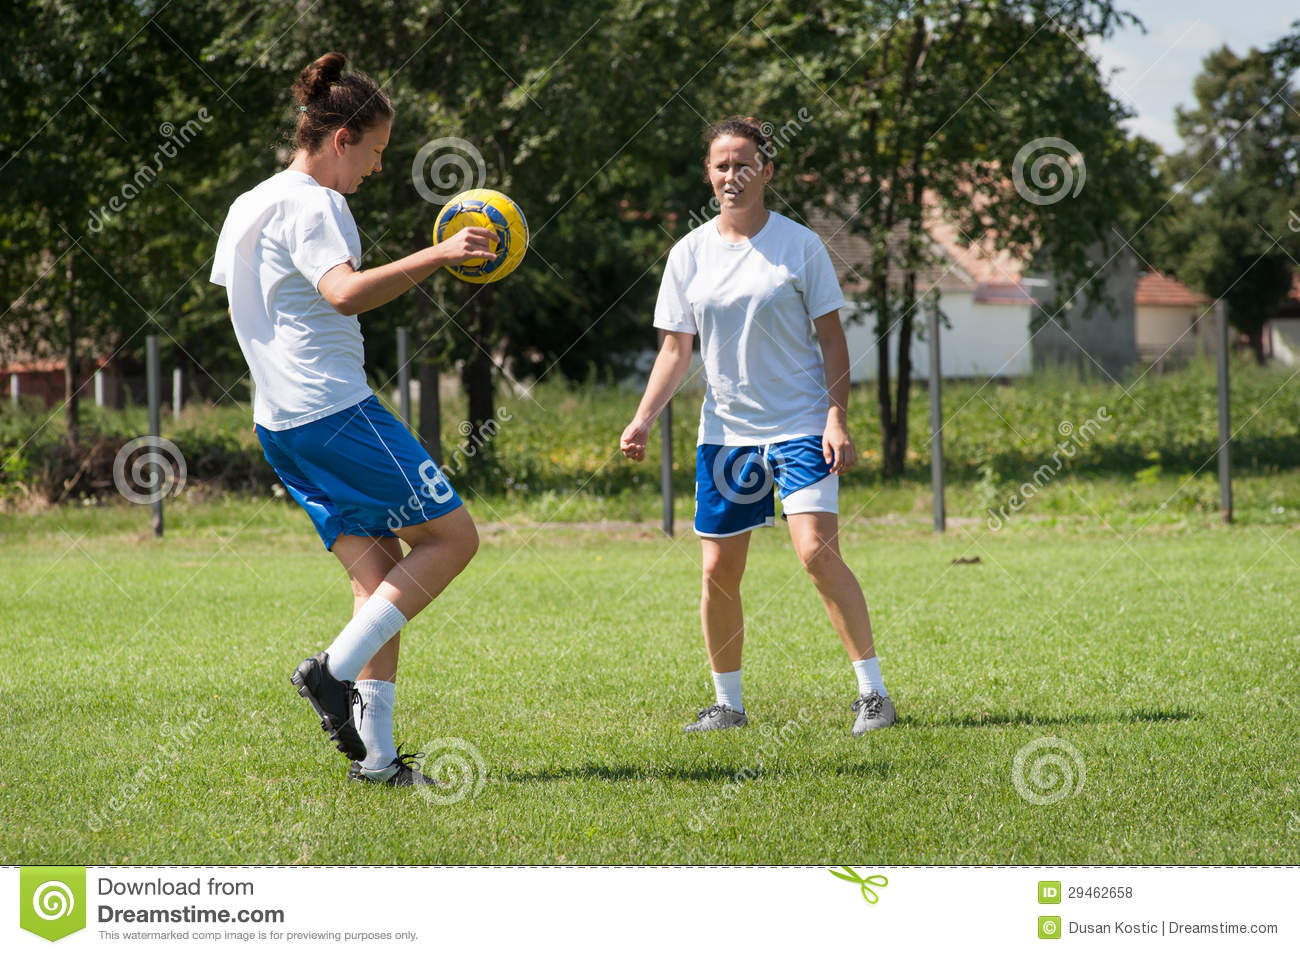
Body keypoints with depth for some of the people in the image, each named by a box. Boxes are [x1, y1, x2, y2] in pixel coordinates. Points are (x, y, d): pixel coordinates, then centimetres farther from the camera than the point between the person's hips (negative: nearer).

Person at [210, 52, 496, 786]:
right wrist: (438, 255, -31)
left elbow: (228, 286, 30)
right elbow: (344, 292, -29)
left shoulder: (248, 207, 17)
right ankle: (337, 669, -11)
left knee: (380, 569, 8)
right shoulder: (312, 205, -12)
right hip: (336, 410, -10)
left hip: (280, 422, 10)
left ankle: (376, 752, -1)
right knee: (452, 535, -3)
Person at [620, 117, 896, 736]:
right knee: (719, 568, 2)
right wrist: (644, 419, -4)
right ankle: (727, 703, 17)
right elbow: (675, 349, 9)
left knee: (817, 552, -17)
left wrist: (838, 420, -10)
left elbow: (832, 339, -1)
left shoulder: (800, 245, -3)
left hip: (801, 427, -4)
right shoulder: (689, 254, 5)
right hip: (724, 430, 4)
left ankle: (873, 692, -10)